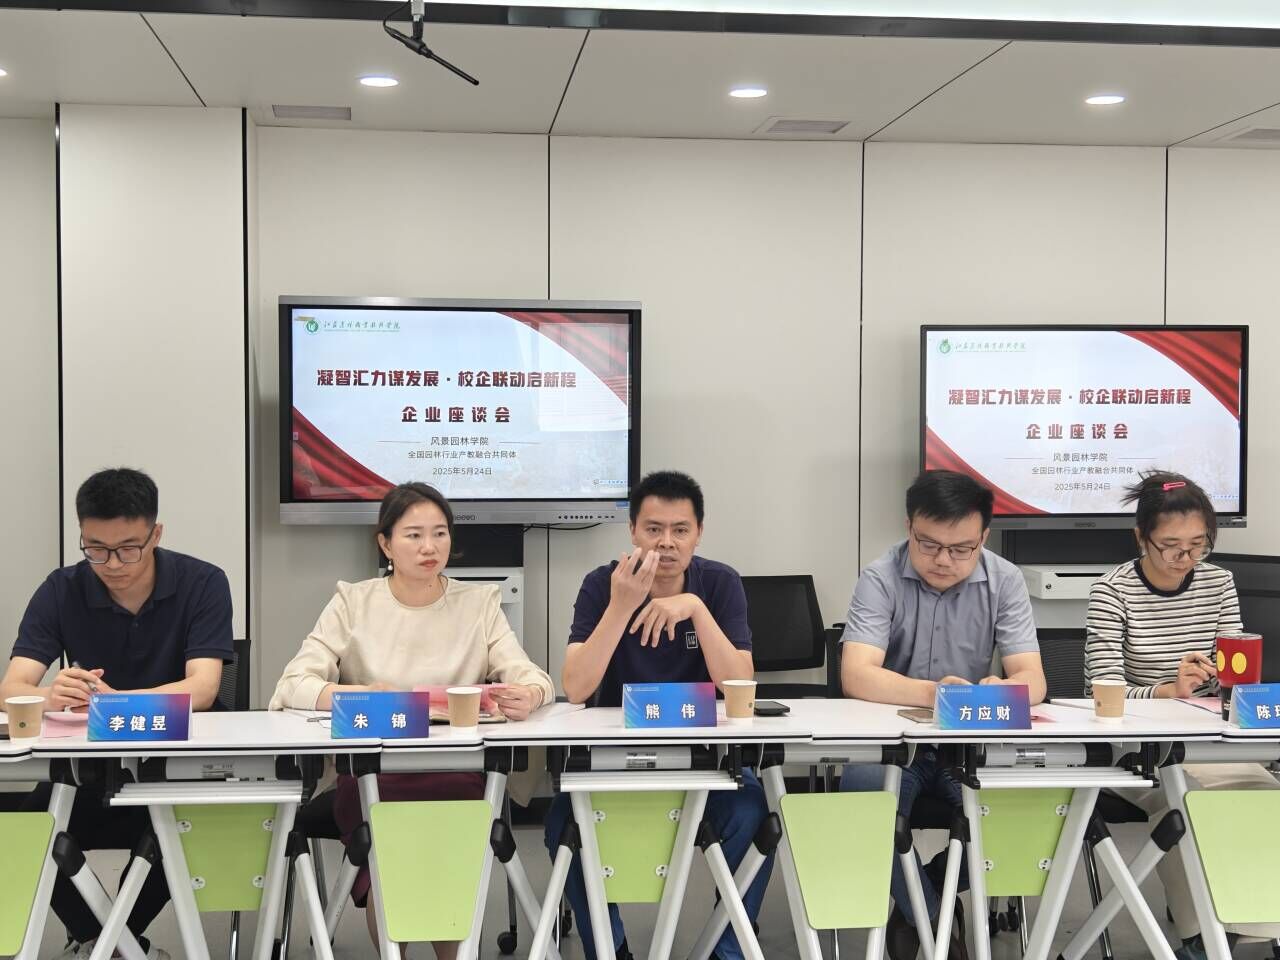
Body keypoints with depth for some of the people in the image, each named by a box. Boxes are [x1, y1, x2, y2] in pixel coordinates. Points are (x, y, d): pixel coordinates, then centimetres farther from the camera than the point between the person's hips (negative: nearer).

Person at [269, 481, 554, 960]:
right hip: (371, 772, 0)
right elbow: (294, 684, -4)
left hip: (457, 773, 0)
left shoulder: (479, 602, 10)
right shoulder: (353, 603, 8)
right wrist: (359, 696, -25)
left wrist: (527, 695, -28)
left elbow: (533, 678, -1)